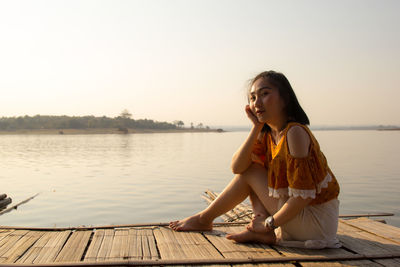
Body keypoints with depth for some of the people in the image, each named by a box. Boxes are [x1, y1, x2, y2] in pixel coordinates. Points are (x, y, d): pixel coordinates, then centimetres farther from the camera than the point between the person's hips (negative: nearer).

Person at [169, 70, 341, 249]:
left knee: (250, 172, -6)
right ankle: (262, 232, -3)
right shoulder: (266, 134, 4)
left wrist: (270, 223, -16)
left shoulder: (295, 132, -22)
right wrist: (256, 127, -14)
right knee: (247, 168, 9)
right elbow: (236, 167, -9)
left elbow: (303, 195, -26)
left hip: (316, 223, -8)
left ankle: (204, 219, 10)